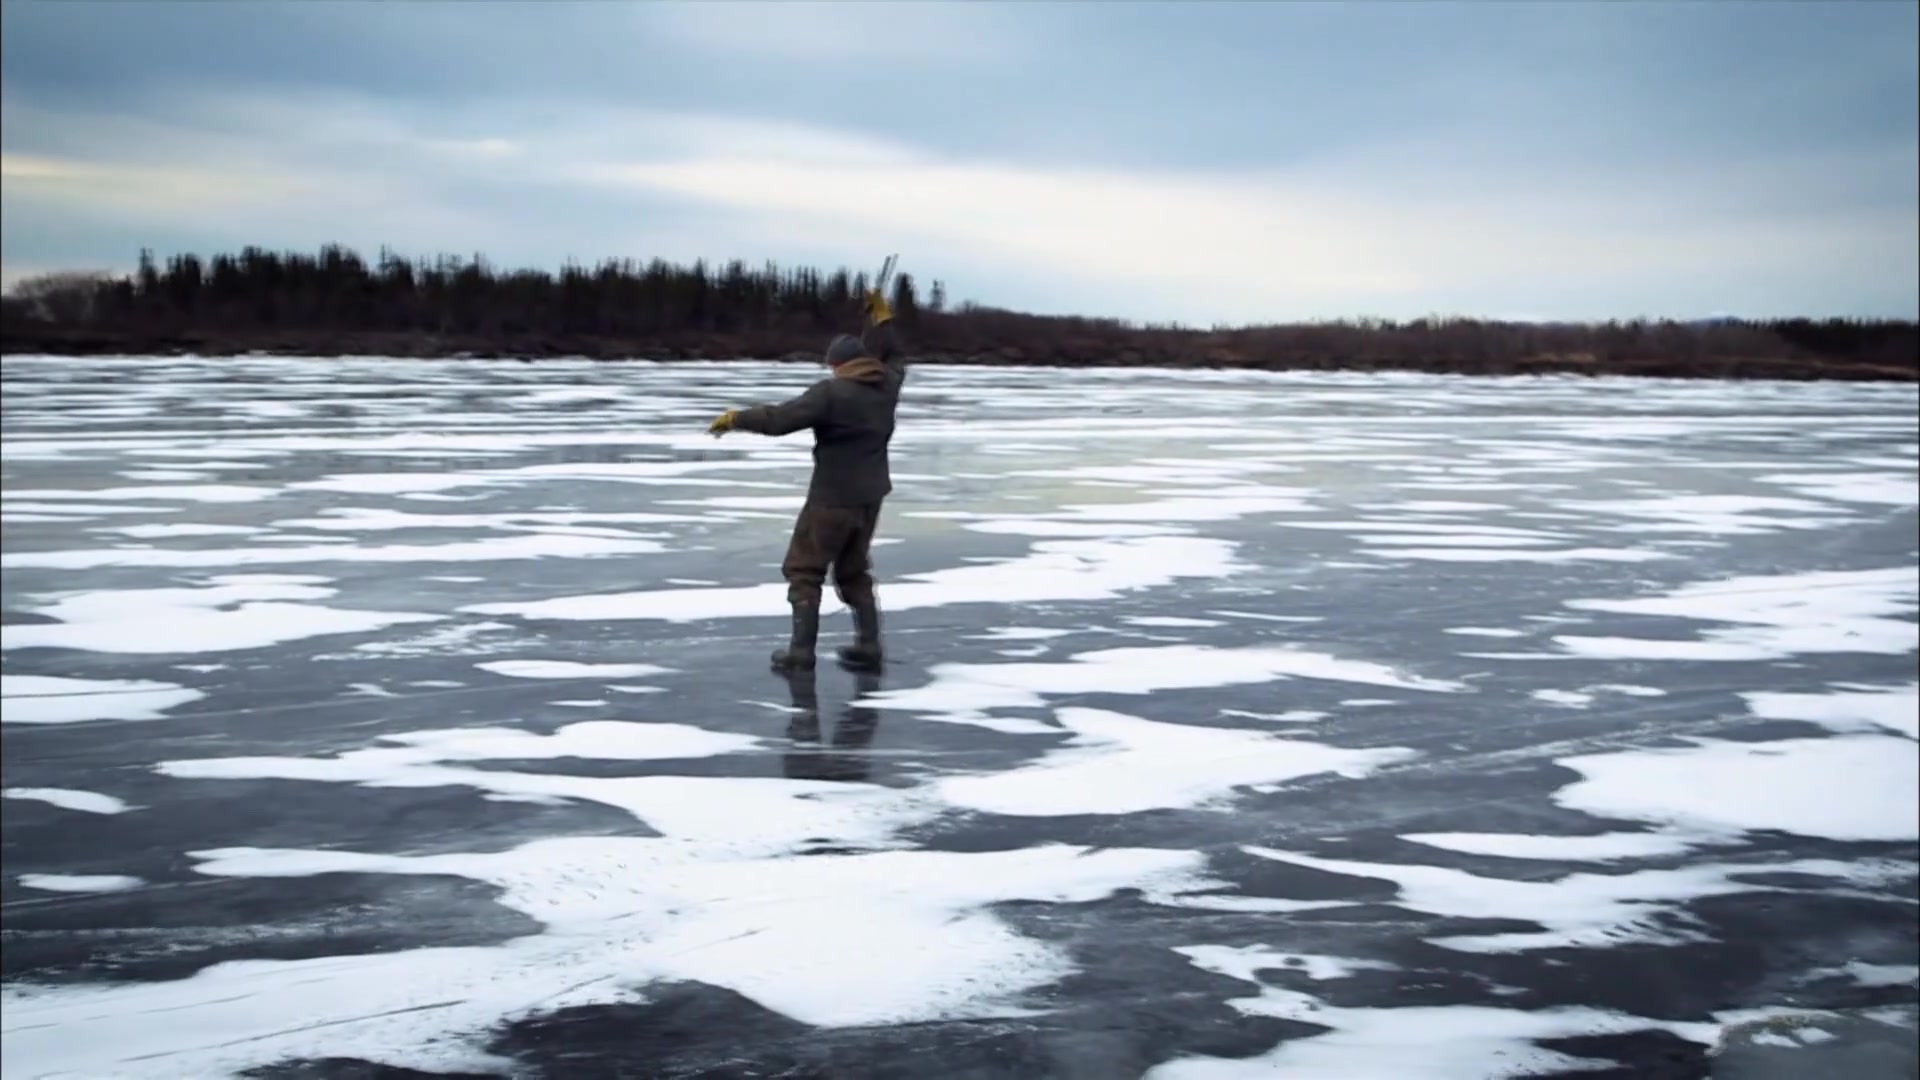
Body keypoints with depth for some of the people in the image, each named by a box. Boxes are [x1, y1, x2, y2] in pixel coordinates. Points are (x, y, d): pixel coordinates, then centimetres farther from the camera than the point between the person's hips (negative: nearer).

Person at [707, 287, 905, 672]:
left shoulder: (831, 391, -17)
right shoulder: (887, 386, 3)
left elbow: (780, 418, -21)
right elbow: (893, 357, 27)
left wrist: (736, 418, -10)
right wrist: (881, 317, 30)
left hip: (832, 498, -7)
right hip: (869, 496, 7)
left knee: (804, 570, 2)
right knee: (854, 571, 20)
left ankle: (801, 650, -3)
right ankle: (869, 645, 15)